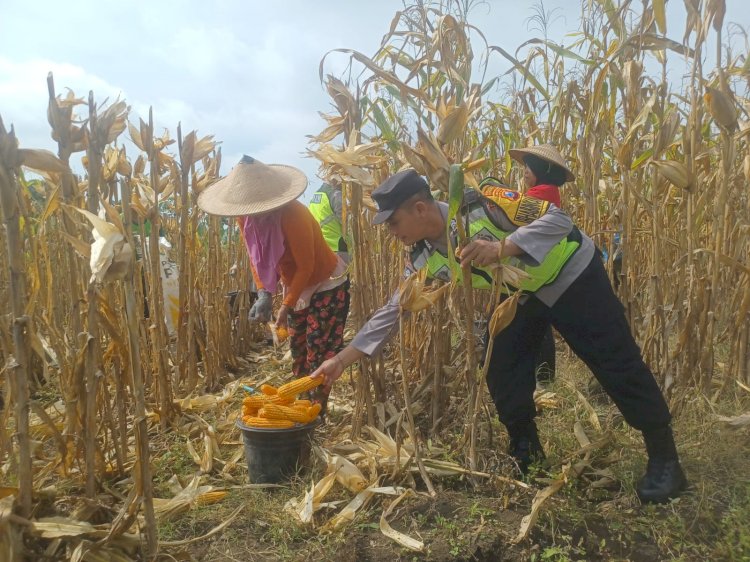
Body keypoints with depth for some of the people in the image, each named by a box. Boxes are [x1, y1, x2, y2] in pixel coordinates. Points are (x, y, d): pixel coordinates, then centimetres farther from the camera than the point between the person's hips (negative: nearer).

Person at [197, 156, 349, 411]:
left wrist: (286, 306, -24)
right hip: (297, 286, 7)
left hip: (326, 285, -7)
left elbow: (306, 266, -26)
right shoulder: (247, 217, -11)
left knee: (319, 353, -5)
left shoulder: (293, 216, -32)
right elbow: (256, 258, -2)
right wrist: (263, 293, -16)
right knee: (298, 350, 13)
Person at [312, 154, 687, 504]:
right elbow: (394, 310, -8)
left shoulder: (480, 205, -32)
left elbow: (558, 219, -30)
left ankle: (664, 459, 15)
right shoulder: (425, 258, -12)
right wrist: (342, 359, -10)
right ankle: (524, 456, 20)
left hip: (572, 275, -6)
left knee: (617, 364, -2)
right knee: (502, 374, -1)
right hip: (521, 293, 6)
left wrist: (501, 248, -45)